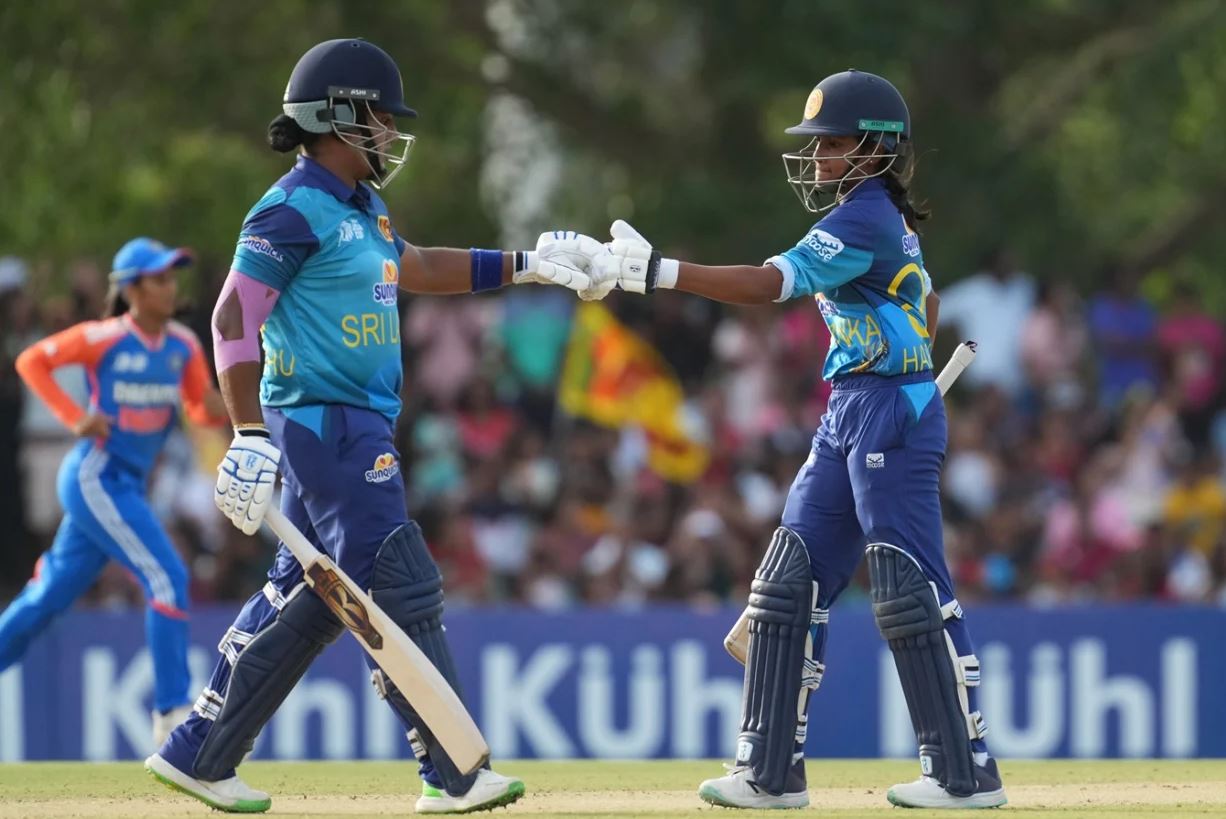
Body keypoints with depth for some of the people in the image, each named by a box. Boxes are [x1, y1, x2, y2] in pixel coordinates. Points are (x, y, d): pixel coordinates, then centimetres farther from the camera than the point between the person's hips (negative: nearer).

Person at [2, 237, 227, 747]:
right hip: (95, 478, -7)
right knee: (168, 578, -15)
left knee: (52, 592, 14)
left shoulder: (183, 346, 4)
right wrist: (75, 418, -14)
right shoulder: (103, 339, -13)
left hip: (127, 484, 7)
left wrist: (216, 409, -15)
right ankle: (172, 714, -13)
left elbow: (200, 411, 9)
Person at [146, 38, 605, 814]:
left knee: (309, 595, 13)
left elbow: (416, 268, 31)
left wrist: (527, 263, 26)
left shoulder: (361, 206, 15)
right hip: (326, 424, -10)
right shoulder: (295, 211, -14)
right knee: (405, 593, -9)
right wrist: (250, 437, -23)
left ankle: (199, 754, 18)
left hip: (355, 427, 10)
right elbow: (234, 317, -17)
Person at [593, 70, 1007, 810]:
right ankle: (772, 771, 6)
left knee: (912, 593, -8)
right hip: (849, 417, 10)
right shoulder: (887, 220, 15)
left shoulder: (864, 221, -15)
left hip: (893, 414, -10)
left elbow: (768, 284, -25)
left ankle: (967, 774, -2)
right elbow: (924, 312, 26)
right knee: (790, 583, 6)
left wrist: (655, 271, -29)